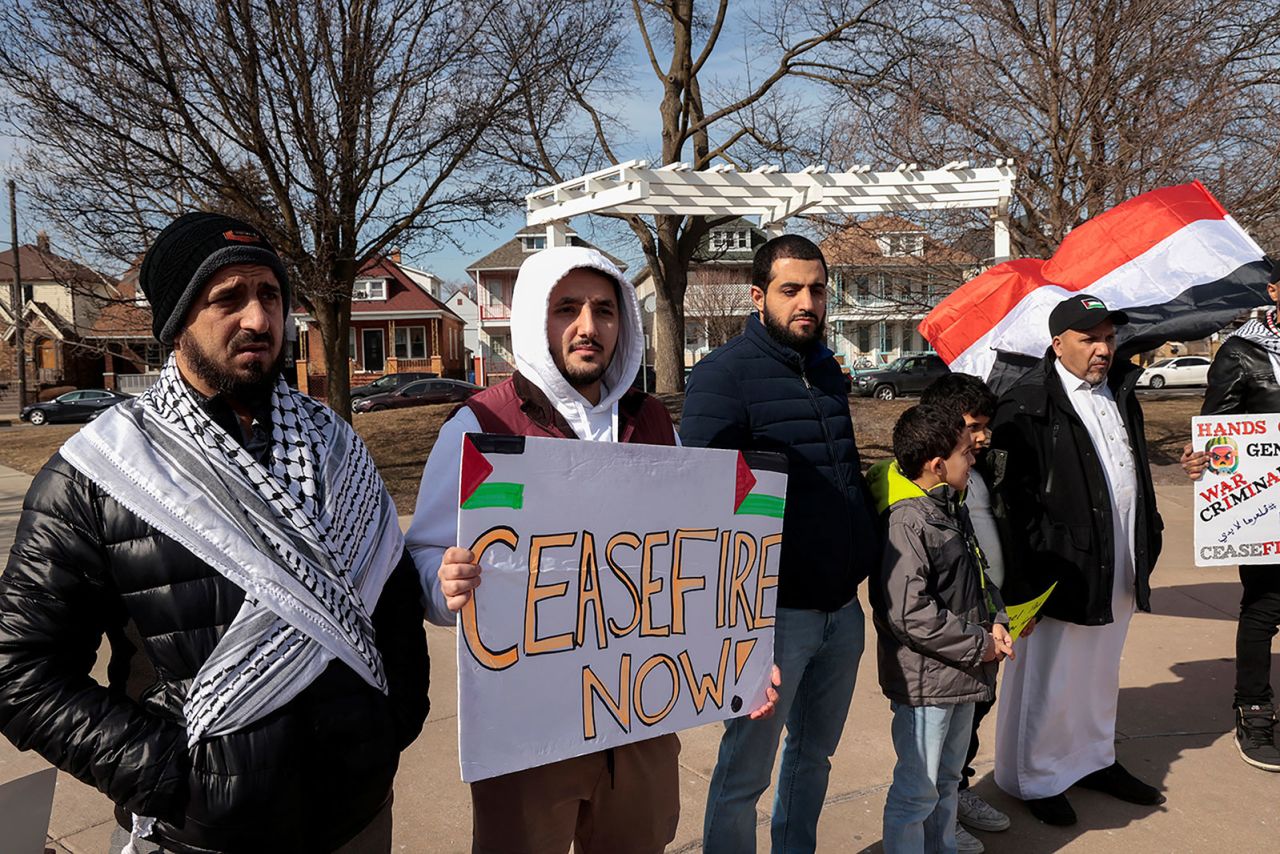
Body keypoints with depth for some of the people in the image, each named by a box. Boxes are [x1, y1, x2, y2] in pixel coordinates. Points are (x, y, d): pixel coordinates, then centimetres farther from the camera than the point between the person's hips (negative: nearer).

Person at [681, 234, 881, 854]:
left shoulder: (826, 370, 12)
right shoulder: (724, 374, -12)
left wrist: (872, 554, 16)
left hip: (842, 608, 8)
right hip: (775, 611, -7)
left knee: (814, 754, 22)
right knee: (745, 772, 5)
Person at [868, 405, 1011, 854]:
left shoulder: (954, 511, 7)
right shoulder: (907, 523, -23)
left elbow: (979, 577, 20)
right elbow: (908, 614, -27)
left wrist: (995, 621, 1)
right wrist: (978, 646, -18)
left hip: (961, 675, 10)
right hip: (924, 681, -10)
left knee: (947, 779, 24)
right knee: (917, 791, 3)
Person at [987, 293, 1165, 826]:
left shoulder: (1119, 392, 11)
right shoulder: (1028, 405, -15)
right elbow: (1009, 495, -18)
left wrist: (1148, 538, 20)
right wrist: (1034, 569, -20)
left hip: (1119, 564, 8)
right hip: (1064, 568, -8)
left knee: (1102, 667, 22)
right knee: (1048, 676, 3)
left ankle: (1094, 758, 40)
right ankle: (1034, 778, 21)